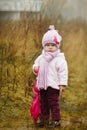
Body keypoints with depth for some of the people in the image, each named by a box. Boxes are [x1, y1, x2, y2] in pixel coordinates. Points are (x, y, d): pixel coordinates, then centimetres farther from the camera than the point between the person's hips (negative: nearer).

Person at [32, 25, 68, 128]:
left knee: (53, 103, -3)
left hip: (53, 85, -6)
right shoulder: (41, 58, 9)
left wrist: (62, 84, -14)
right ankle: (44, 119, 26)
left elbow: (63, 72, -11)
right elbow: (36, 63, 23)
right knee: (43, 103, 15)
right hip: (42, 85, 7)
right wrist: (35, 68, -2)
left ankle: (56, 120, 4)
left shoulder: (59, 59, -10)